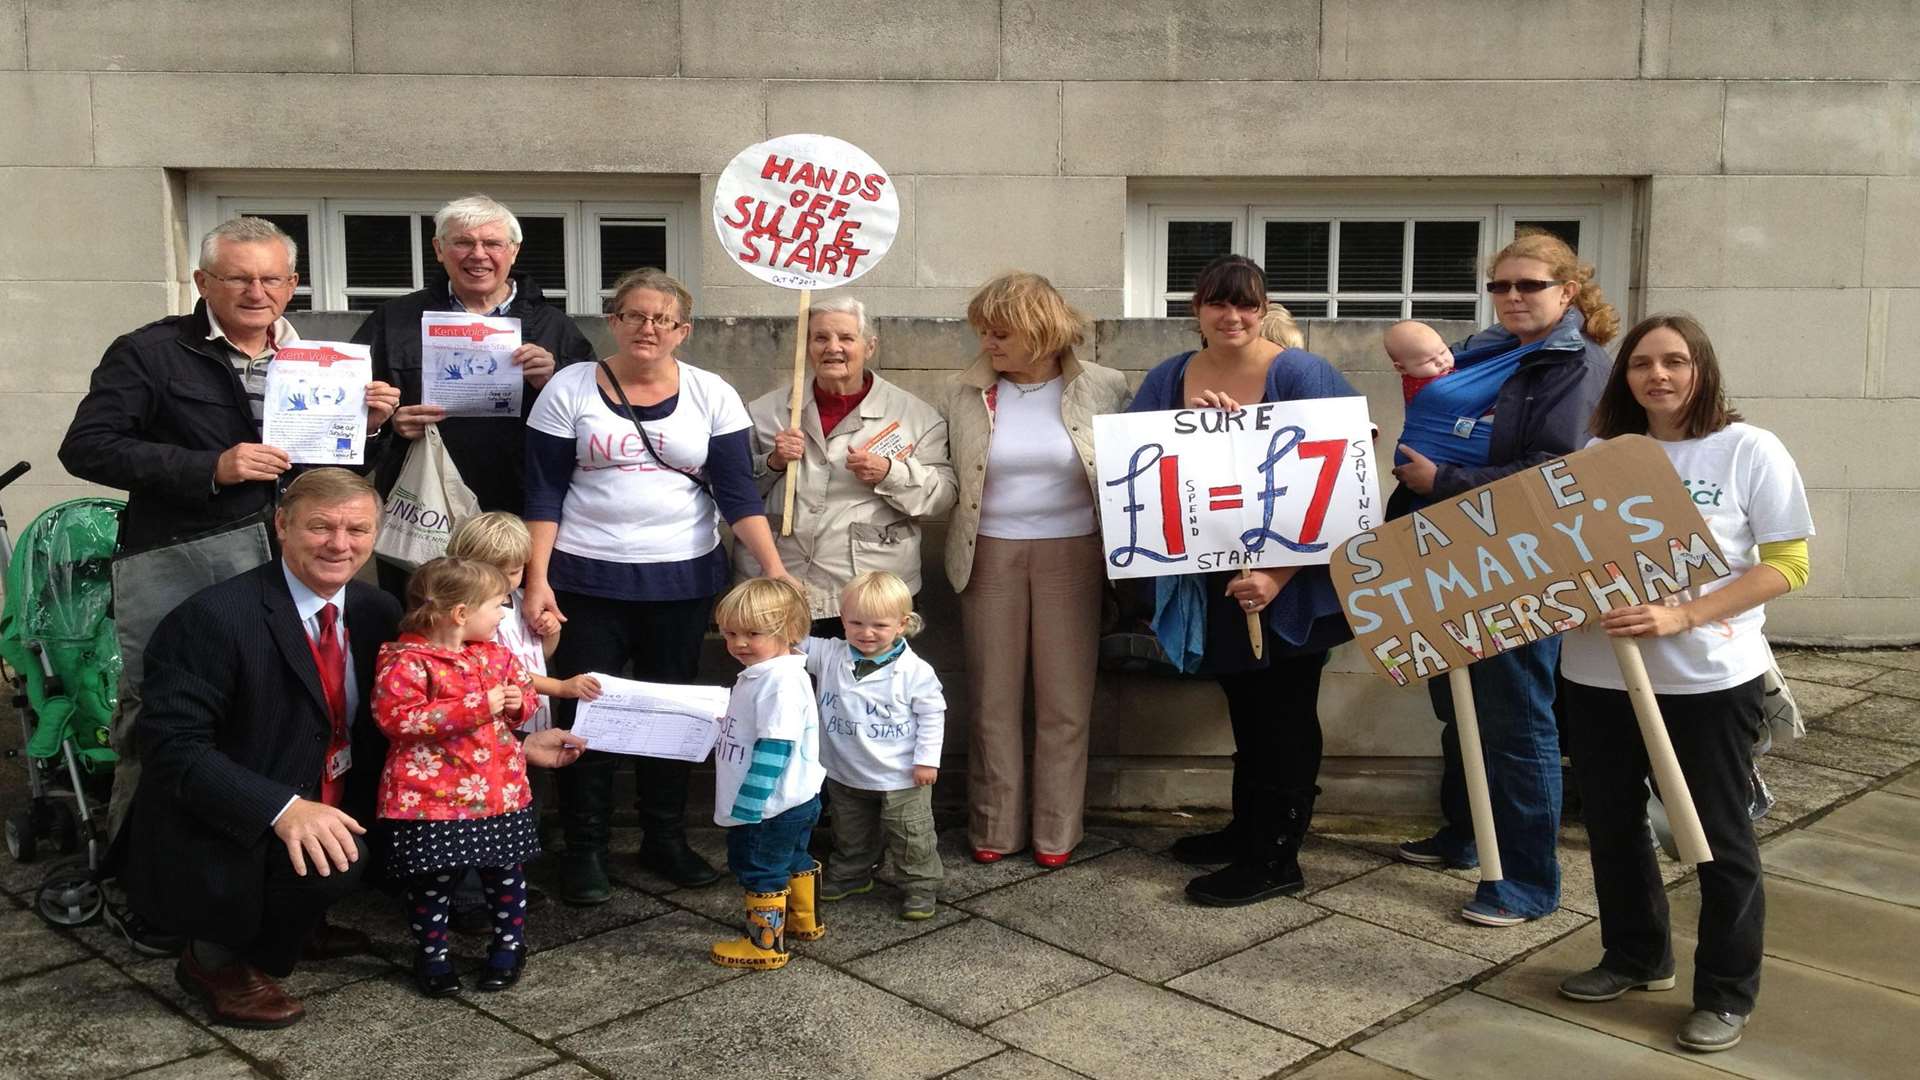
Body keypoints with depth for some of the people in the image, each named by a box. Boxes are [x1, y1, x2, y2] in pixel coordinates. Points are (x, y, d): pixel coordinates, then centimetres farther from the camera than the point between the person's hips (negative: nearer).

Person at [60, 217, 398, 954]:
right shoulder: (151, 353, 0)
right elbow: (87, 447, -9)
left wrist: (370, 424, -1)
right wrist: (210, 468, -17)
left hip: (284, 564, 4)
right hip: (176, 567, -4)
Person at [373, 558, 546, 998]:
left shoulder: (495, 655, 6)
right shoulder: (405, 661, -16)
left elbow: (525, 689, 21)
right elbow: (395, 717, -25)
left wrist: (520, 701, -6)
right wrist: (477, 706, -26)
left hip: (500, 790, 5)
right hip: (432, 795, -5)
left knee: (506, 871, 15)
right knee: (433, 880, 8)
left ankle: (510, 942, 33)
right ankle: (432, 953, 26)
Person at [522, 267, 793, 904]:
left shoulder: (712, 395, 1)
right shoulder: (570, 388, -2)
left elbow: (738, 492, -4)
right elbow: (544, 493, -3)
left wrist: (774, 568, -15)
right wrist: (536, 579, -10)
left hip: (683, 581, 2)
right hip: (587, 579, -1)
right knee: (584, 714, 2)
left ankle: (665, 840, 25)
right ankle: (583, 851, 16)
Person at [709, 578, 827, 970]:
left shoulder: (782, 681, -27)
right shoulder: (760, 673, 7)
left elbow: (774, 747, -28)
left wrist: (748, 802, -26)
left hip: (770, 806, -10)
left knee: (759, 870, 4)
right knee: (794, 860, 26)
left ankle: (766, 943, 17)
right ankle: (805, 921, 44)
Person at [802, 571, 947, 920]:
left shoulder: (914, 670, -17)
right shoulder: (830, 656, -9)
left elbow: (932, 714, -9)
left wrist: (927, 759, -10)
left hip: (901, 777, -4)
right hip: (846, 774, 4)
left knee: (911, 838, 8)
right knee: (850, 835, 25)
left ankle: (920, 885, 27)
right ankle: (850, 874, 46)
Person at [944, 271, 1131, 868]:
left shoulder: (1104, 388, -3)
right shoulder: (964, 392, 1)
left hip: (1071, 555, -1)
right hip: (990, 555, 1)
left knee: (1065, 700, 5)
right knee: (993, 699, 7)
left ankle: (1056, 831, 18)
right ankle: (995, 827, 20)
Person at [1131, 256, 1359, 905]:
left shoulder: (1300, 375, -12)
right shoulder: (1169, 379, 4)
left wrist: (1278, 575, -23)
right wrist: (1188, 422, -20)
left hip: (1290, 588, -5)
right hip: (1215, 580, 5)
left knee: (1284, 716, 4)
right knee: (1245, 709, 19)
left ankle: (1276, 858, 13)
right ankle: (1248, 829, 35)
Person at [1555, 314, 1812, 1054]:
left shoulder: (1749, 451, -6)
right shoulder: (1600, 452, 6)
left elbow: (1786, 566, -10)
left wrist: (1681, 616, -21)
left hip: (1709, 678, -4)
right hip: (1599, 673, 5)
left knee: (1718, 834, 6)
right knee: (1611, 822, 15)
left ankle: (1727, 994, 21)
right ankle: (1636, 957, 35)